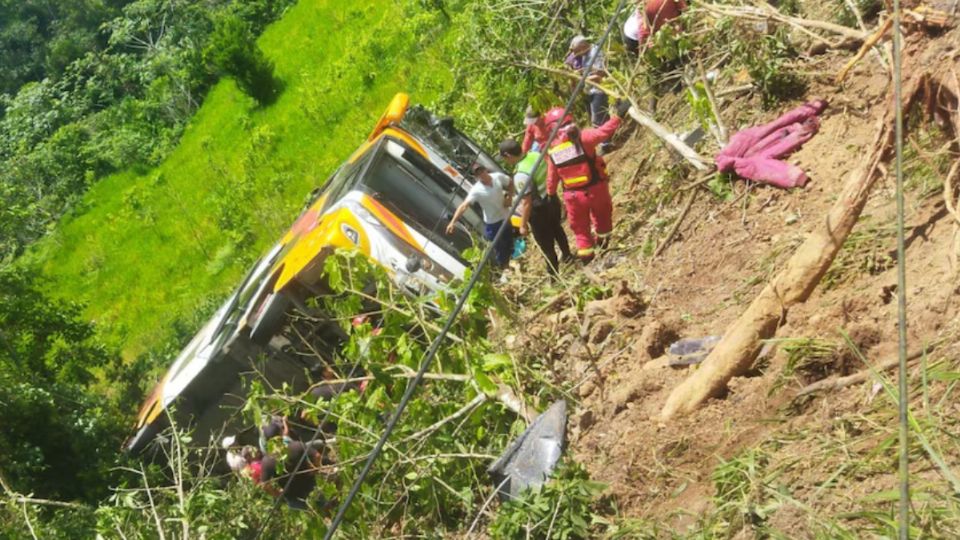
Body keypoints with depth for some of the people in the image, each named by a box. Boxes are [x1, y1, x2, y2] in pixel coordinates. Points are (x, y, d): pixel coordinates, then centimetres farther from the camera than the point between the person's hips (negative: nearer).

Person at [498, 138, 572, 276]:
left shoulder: (521, 175, -33)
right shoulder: (535, 154, -9)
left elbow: (527, 203, -27)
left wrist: (523, 224, -16)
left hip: (540, 209, -8)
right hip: (553, 200, 9)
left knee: (545, 243, 13)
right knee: (556, 229, 33)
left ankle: (553, 272, 30)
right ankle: (567, 255, 56)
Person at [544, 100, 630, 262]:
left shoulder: (552, 151, -7)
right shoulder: (582, 138, -19)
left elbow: (552, 176, 2)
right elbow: (604, 132, -29)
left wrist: (551, 194, 16)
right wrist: (618, 115, -25)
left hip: (573, 194, 1)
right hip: (595, 187, -1)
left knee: (580, 225, 20)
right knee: (602, 213, 29)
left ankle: (585, 251, 25)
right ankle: (603, 239, 47)